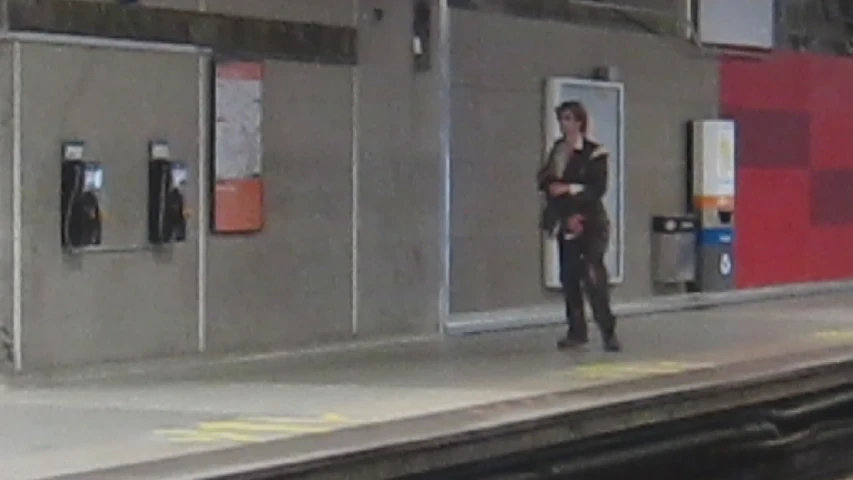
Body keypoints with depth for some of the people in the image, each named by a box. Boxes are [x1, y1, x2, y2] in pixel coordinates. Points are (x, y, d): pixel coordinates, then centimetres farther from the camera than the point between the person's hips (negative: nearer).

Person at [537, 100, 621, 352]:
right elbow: (544, 179, 11)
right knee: (569, 276, 7)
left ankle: (608, 332, -10)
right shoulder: (557, 149, 12)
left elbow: (598, 189, -14)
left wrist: (568, 189, -19)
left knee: (593, 275, -15)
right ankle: (577, 331, 16)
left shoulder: (594, 153, -8)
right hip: (565, 222, 6)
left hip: (590, 223, -6)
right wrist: (551, 185, -11)